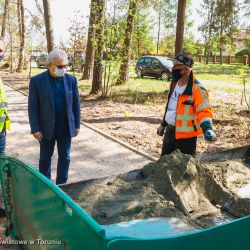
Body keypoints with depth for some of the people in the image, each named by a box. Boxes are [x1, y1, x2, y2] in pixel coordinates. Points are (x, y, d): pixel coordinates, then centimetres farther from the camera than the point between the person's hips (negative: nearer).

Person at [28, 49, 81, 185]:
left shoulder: (71, 80, -1)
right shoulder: (37, 81, -10)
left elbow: (76, 104, 4)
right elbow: (32, 107, -8)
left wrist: (77, 125, 4)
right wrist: (35, 129, -11)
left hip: (66, 128, 2)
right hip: (46, 128, -2)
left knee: (64, 158, 11)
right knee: (45, 158, 13)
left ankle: (61, 186, 26)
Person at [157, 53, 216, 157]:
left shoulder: (197, 89, -21)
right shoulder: (174, 84, 6)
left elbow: (204, 112, -27)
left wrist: (207, 129, -45)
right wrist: (163, 124, 22)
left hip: (185, 135, -8)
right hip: (170, 131, 8)